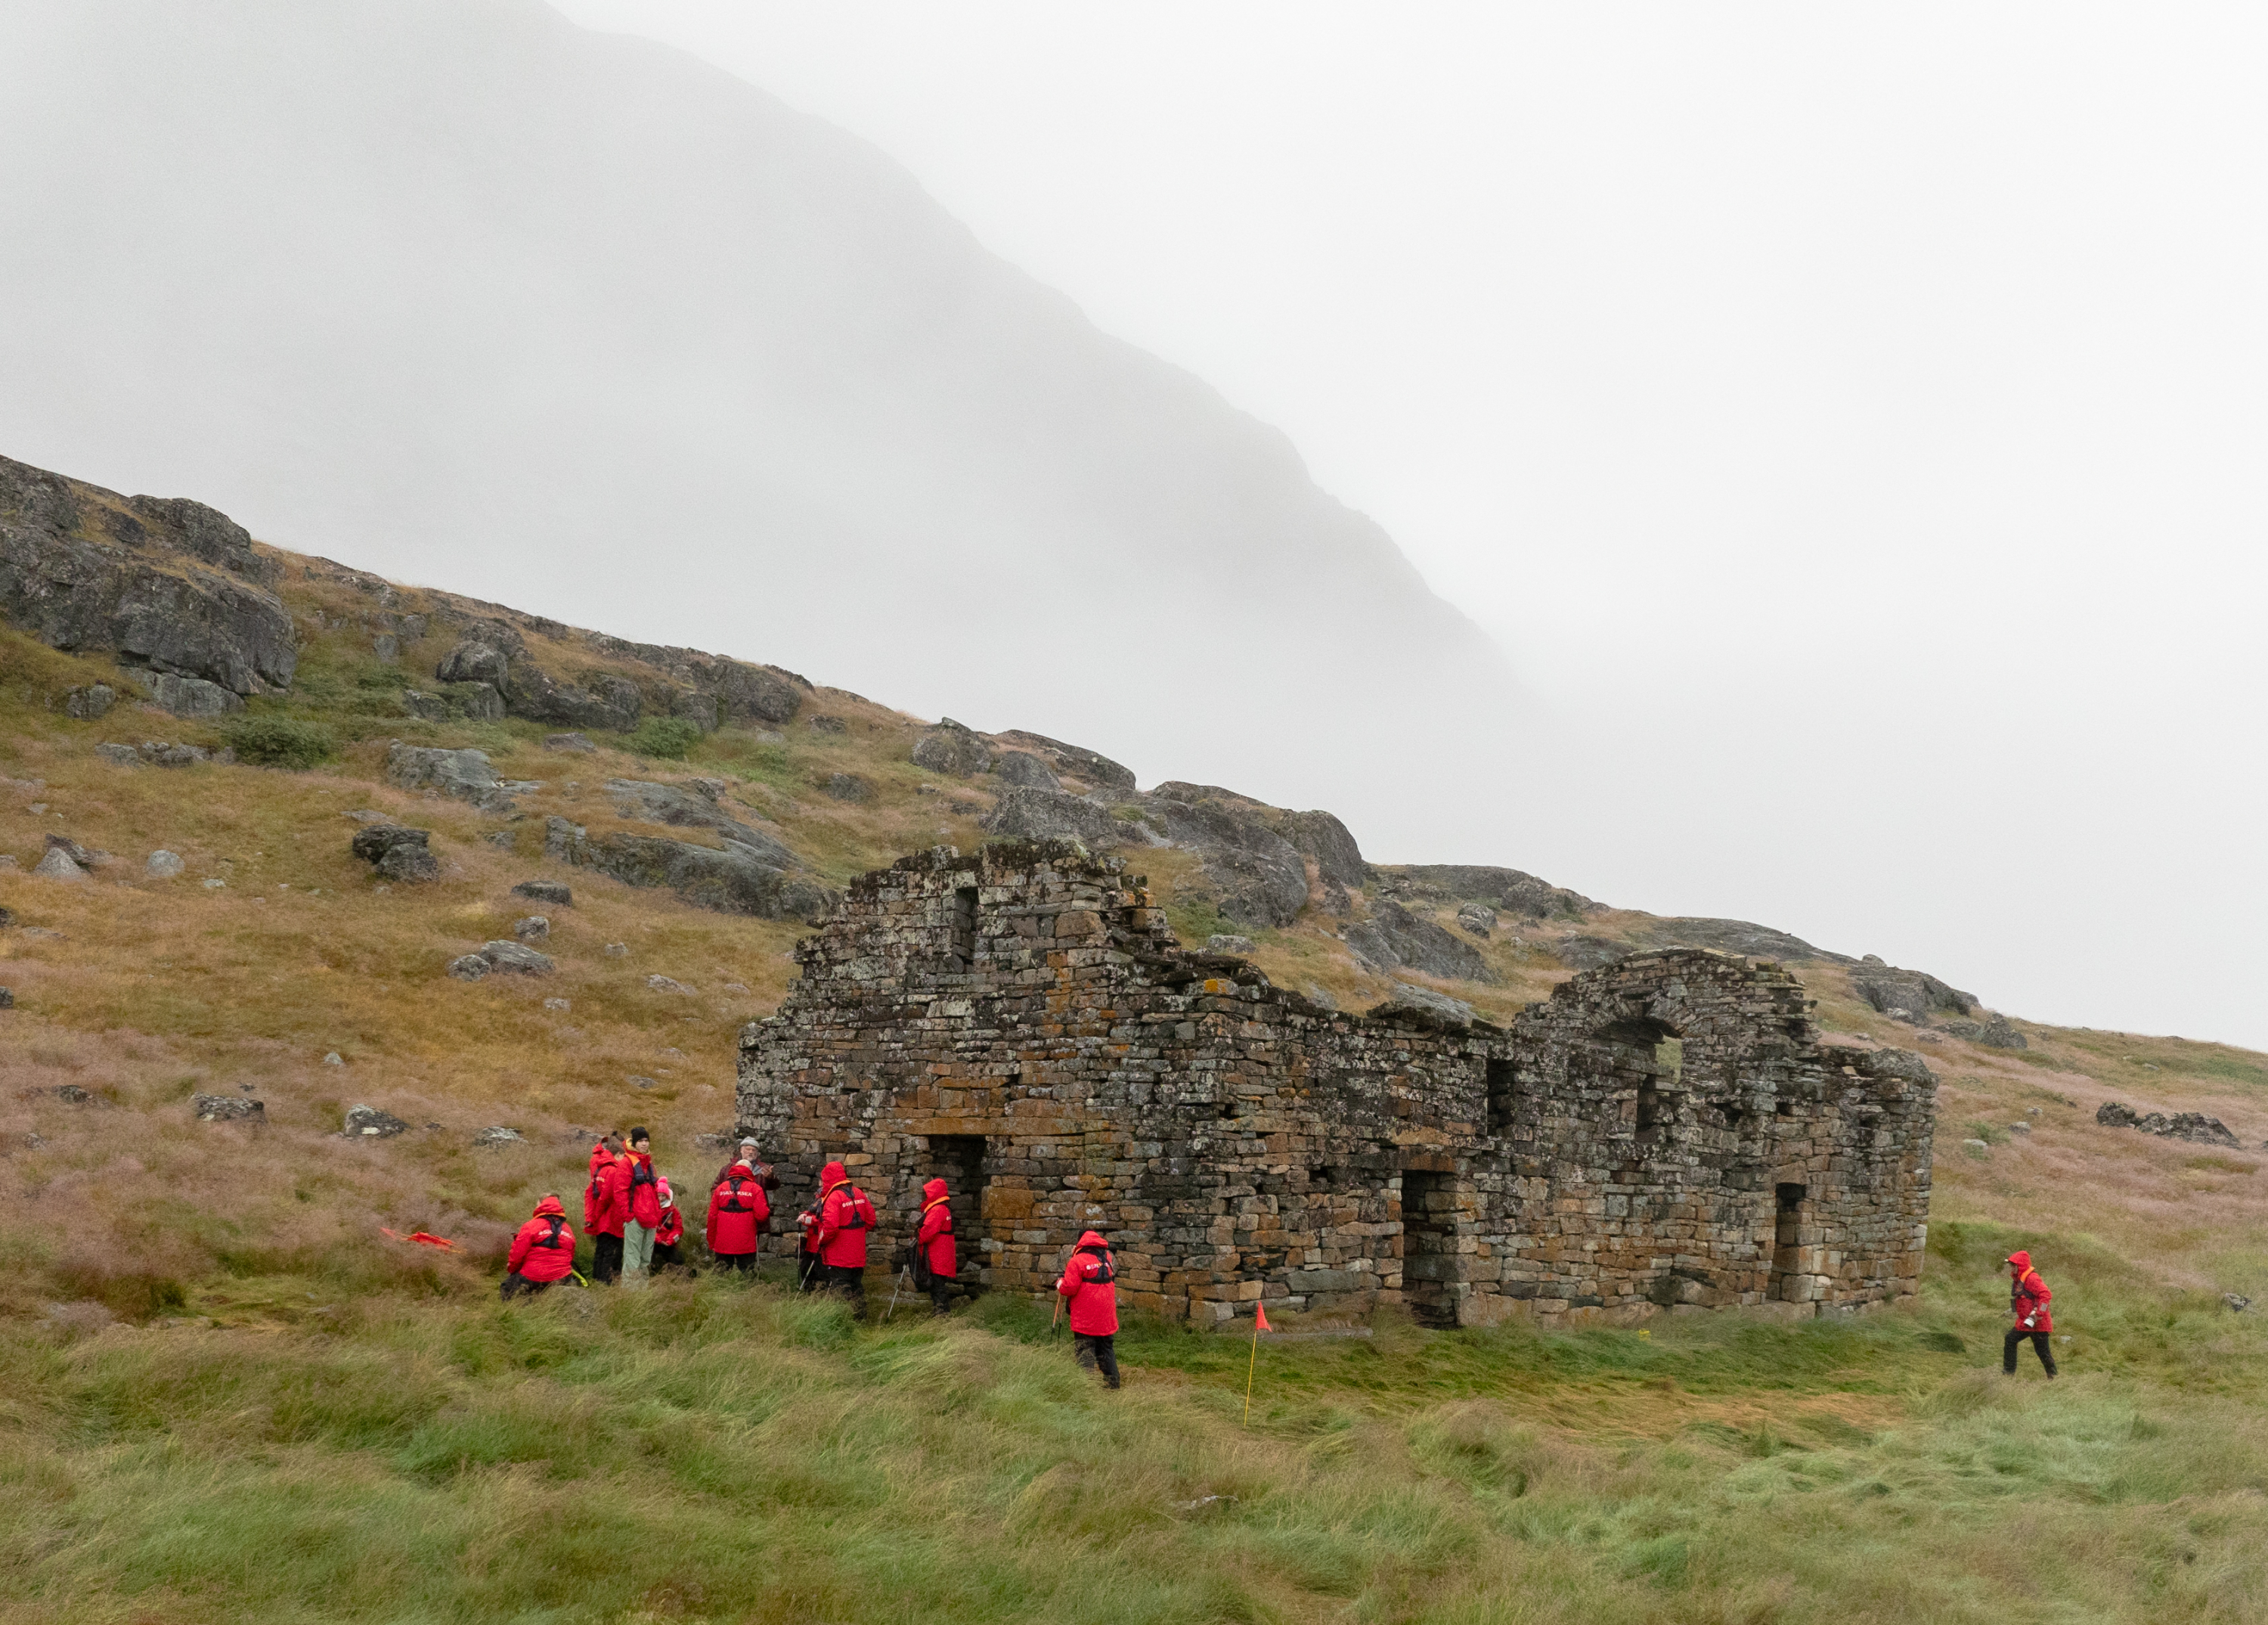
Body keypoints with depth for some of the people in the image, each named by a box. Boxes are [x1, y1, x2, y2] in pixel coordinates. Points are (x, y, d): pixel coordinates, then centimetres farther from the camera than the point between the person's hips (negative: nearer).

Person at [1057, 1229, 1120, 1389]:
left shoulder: (1077, 1261, -13)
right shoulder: (1108, 1258, 6)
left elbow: (1069, 1288, -17)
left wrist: (1059, 1284, 5)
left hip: (1085, 1318, -6)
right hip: (1106, 1316, 6)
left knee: (1085, 1350, -2)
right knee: (1106, 1349, 17)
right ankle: (1112, 1382, 19)